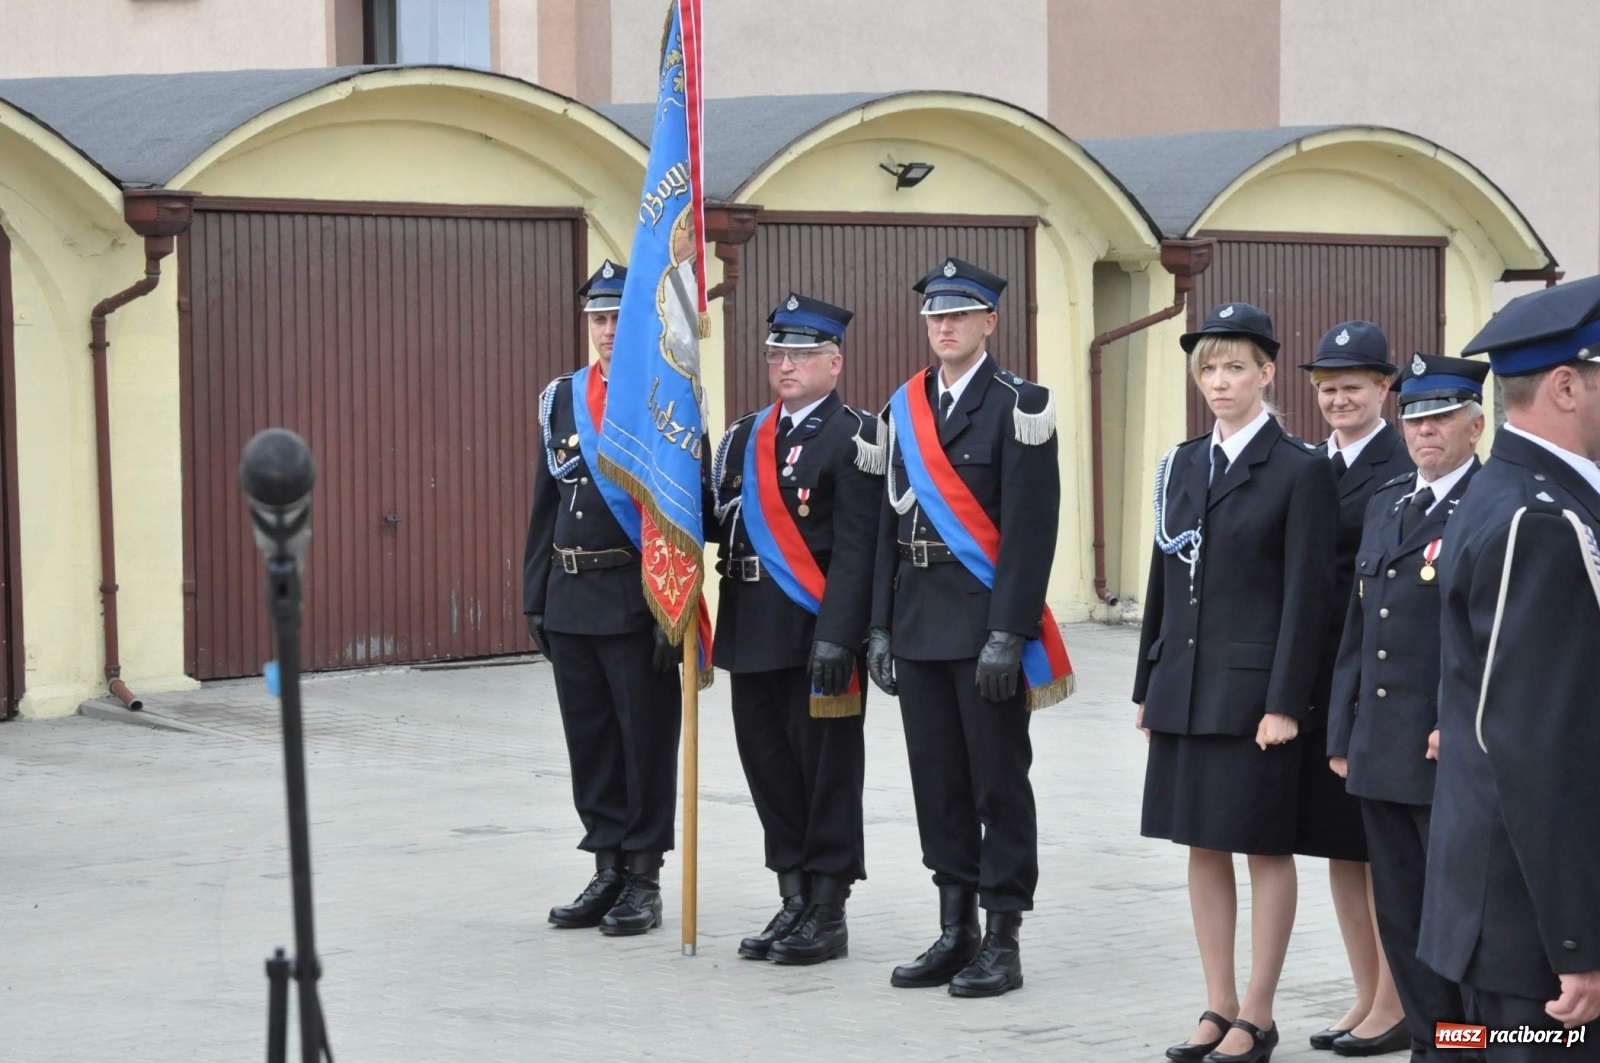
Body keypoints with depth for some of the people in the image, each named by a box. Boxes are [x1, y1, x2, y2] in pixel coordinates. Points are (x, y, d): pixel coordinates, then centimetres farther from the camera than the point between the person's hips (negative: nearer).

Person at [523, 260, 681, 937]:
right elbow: (545, 503, 14)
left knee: (646, 742, 3)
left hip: (638, 601, -6)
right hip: (570, 599, 6)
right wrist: (536, 597, 11)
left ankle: (643, 878, 11)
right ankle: (608, 873, 21)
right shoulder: (561, 399, 11)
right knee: (589, 741, 11)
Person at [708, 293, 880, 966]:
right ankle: (794, 904, 21)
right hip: (753, 633, 7)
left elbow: (855, 549, -14)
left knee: (826, 770, 1)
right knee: (769, 766, 11)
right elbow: (714, 523, 14)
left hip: (818, 634, -7)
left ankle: (827, 916, 9)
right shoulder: (744, 437, 16)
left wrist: (836, 638, -20)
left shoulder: (853, 437, -7)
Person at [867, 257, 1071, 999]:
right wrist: (882, 626, 8)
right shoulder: (905, 407, 12)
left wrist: (1007, 633, -18)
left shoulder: (1017, 406, -7)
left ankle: (1002, 941, 5)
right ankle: (955, 932, 18)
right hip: (918, 622, 6)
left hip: (986, 623, -6)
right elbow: (891, 522, 14)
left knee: (999, 782, 0)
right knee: (937, 780, 10)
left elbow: (1029, 528, -13)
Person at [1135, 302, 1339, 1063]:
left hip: (1254, 688, -6)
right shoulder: (1180, 465, 11)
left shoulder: (1301, 472, -6)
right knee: (1203, 846, 10)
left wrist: (1284, 702, -15)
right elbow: (1163, 581, 14)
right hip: (1183, 687, 6)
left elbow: (1307, 595, -10)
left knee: (1265, 849, 2)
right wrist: (1147, 686, 11)